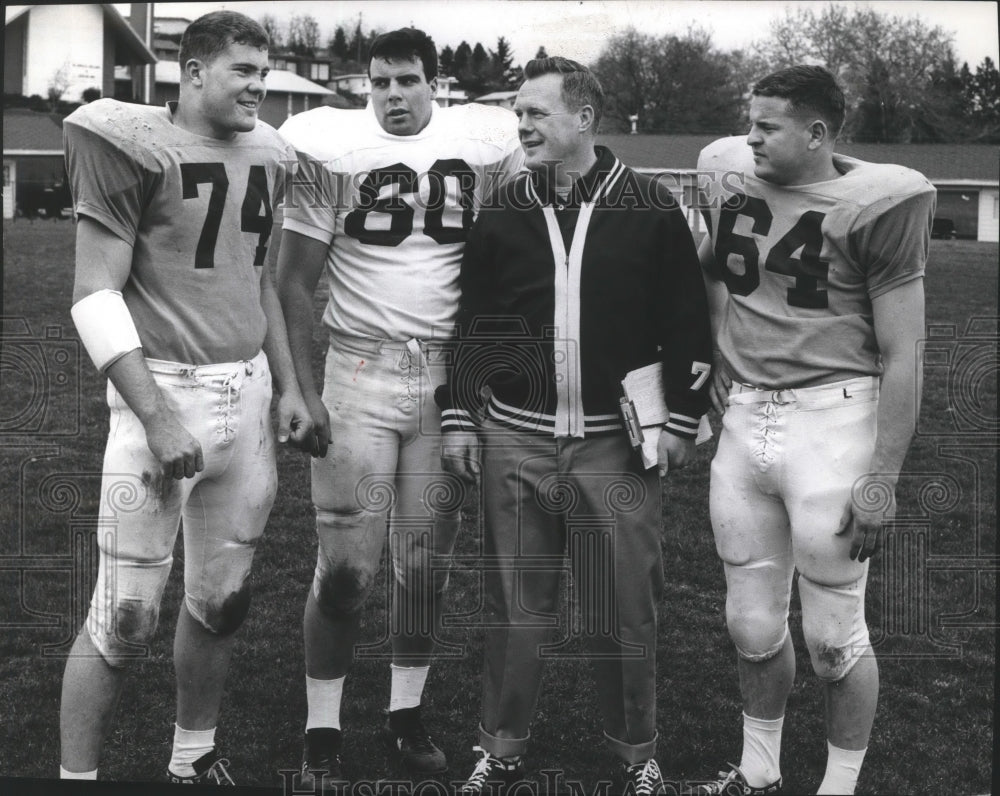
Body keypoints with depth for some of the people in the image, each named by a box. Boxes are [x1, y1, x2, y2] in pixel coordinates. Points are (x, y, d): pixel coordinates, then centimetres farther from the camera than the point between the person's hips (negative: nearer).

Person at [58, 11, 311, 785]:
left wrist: (288, 386, 16)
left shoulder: (266, 156, 10)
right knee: (126, 618, -4)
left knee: (221, 600, 15)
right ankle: (75, 776, 12)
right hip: (165, 394, -6)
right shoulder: (136, 147, -11)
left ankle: (194, 759, 32)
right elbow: (97, 295, -14)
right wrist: (156, 416, -20)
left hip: (247, 394, 7)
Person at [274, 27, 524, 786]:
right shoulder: (331, 148, -4)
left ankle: (407, 714, 24)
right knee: (346, 564, -3)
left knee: (428, 559, 9)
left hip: (451, 373, 2)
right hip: (360, 372, -2)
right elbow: (296, 281, -2)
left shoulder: (485, 146, 2)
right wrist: (304, 392, -7)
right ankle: (322, 730, 11)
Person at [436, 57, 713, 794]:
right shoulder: (503, 213, 6)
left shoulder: (650, 207, -1)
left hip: (616, 443, -2)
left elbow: (688, 319, 2)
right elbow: (469, 321, 11)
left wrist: (683, 418, -1)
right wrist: (459, 414, 8)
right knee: (517, 608, 10)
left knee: (625, 609, 6)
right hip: (516, 440, 2)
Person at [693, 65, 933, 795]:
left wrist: (883, 478, -12)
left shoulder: (874, 206, -12)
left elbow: (902, 356, -10)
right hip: (744, 418, 5)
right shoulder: (729, 175, 4)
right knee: (753, 623, 14)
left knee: (833, 636, 5)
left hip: (830, 419, -5)